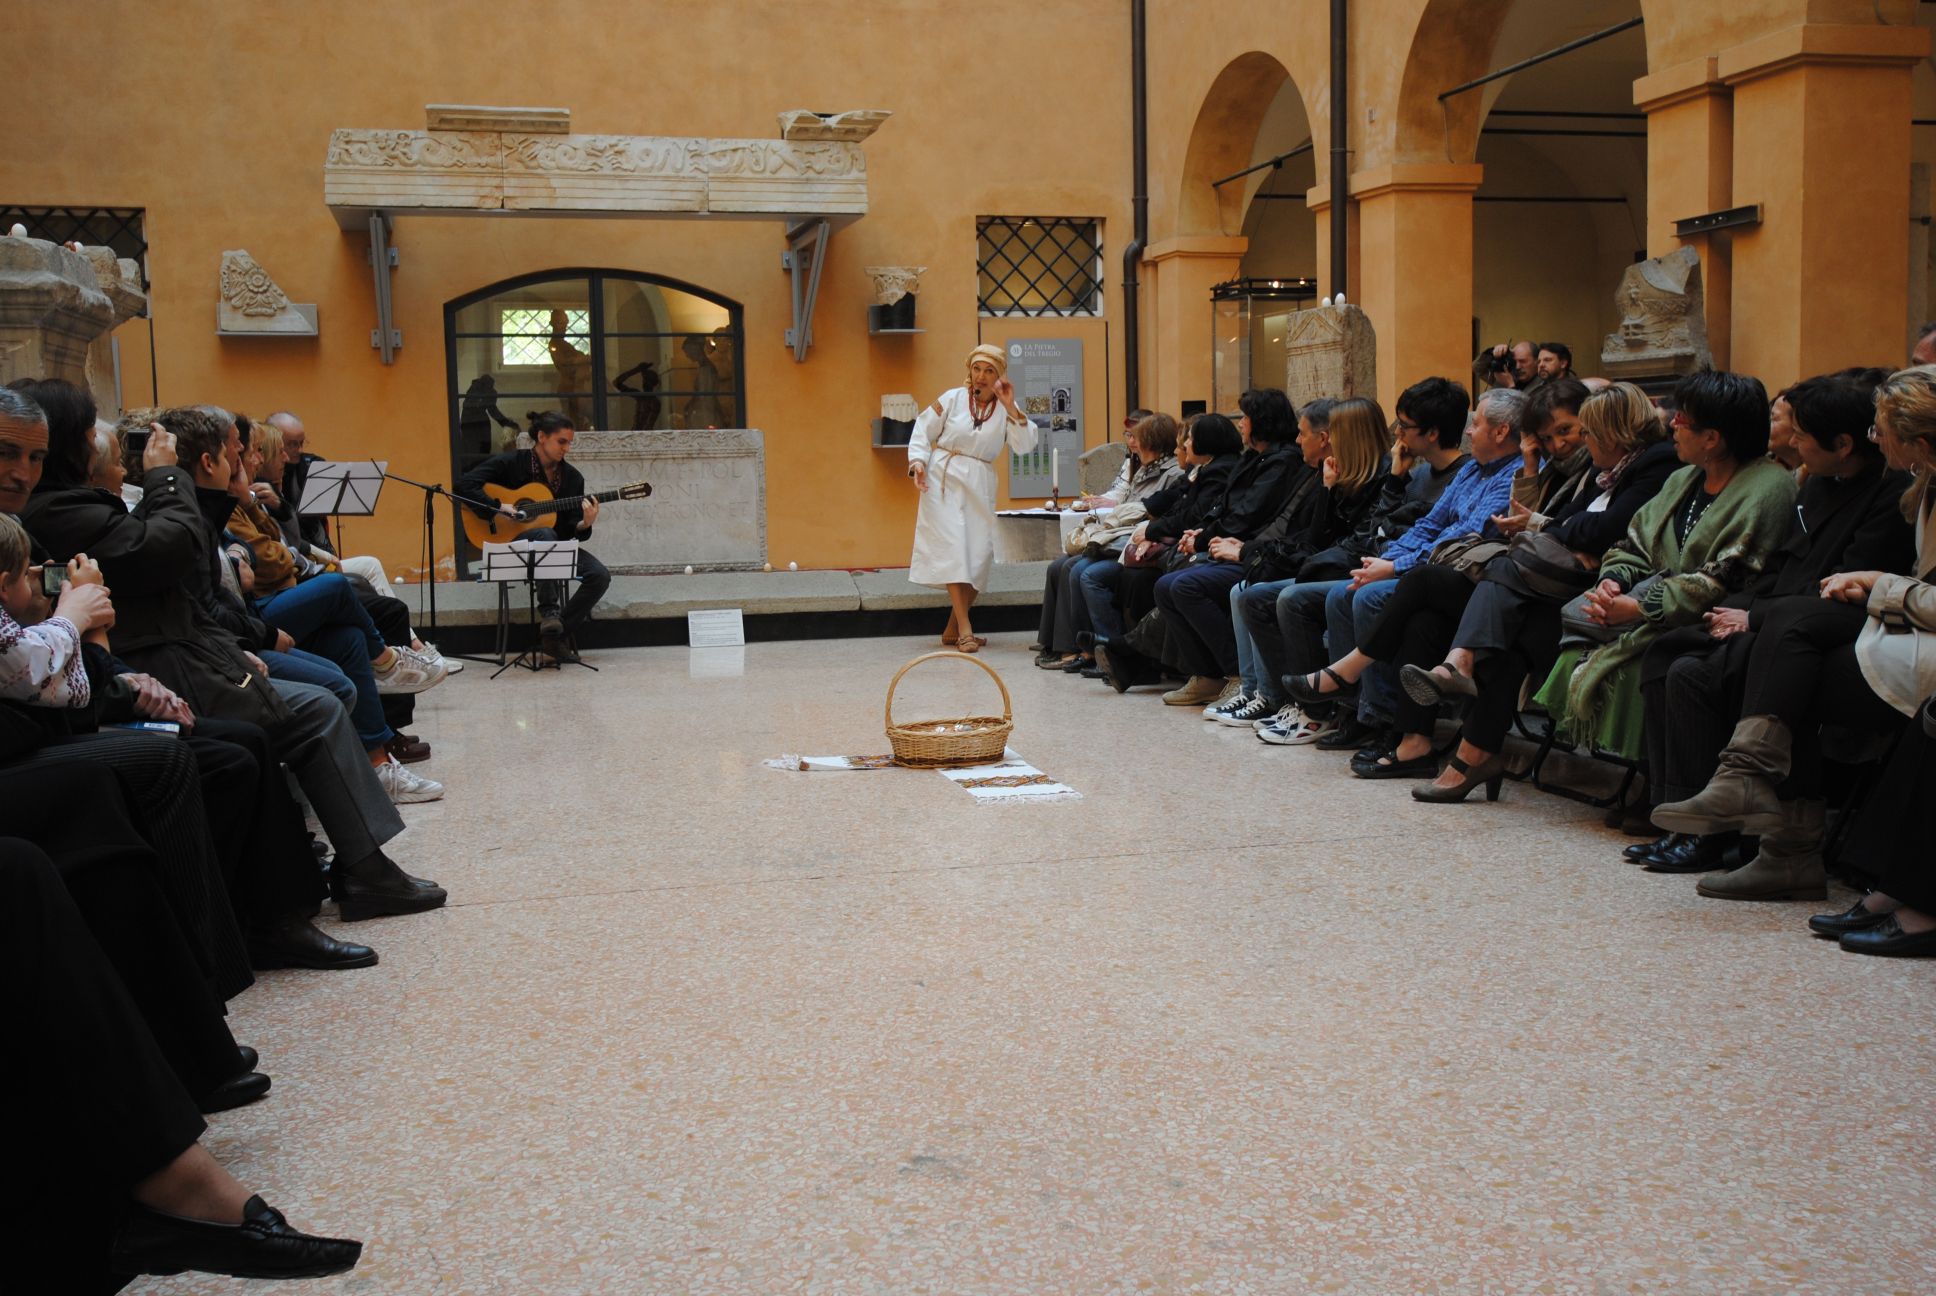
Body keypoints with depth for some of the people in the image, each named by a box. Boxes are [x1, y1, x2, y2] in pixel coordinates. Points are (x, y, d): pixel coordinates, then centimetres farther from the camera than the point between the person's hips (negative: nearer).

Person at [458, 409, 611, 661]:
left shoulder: (572, 477, 8)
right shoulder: (510, 463, -4)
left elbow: (571, 530, 5)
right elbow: (465, 485, -11)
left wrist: (584, 525, -18)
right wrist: (498, 508, -20)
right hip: (510, 541, -5)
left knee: (600, 576, -19)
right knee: (545, 534, -40)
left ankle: (557, 633, -11)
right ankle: (548, 612, -39)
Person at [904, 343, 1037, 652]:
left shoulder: (1006, 409, 6)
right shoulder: (952, 399, 1)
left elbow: (1024, 446, -7)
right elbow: (923, 431, 5)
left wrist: (1011, 408, -14)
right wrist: (918, 462, -10)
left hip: (980, 485, 3)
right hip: (944, 480, -3)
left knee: (980, 554, 0)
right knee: (953, 548, -13)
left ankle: (952, 630, 12)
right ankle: (964, 629, -15)